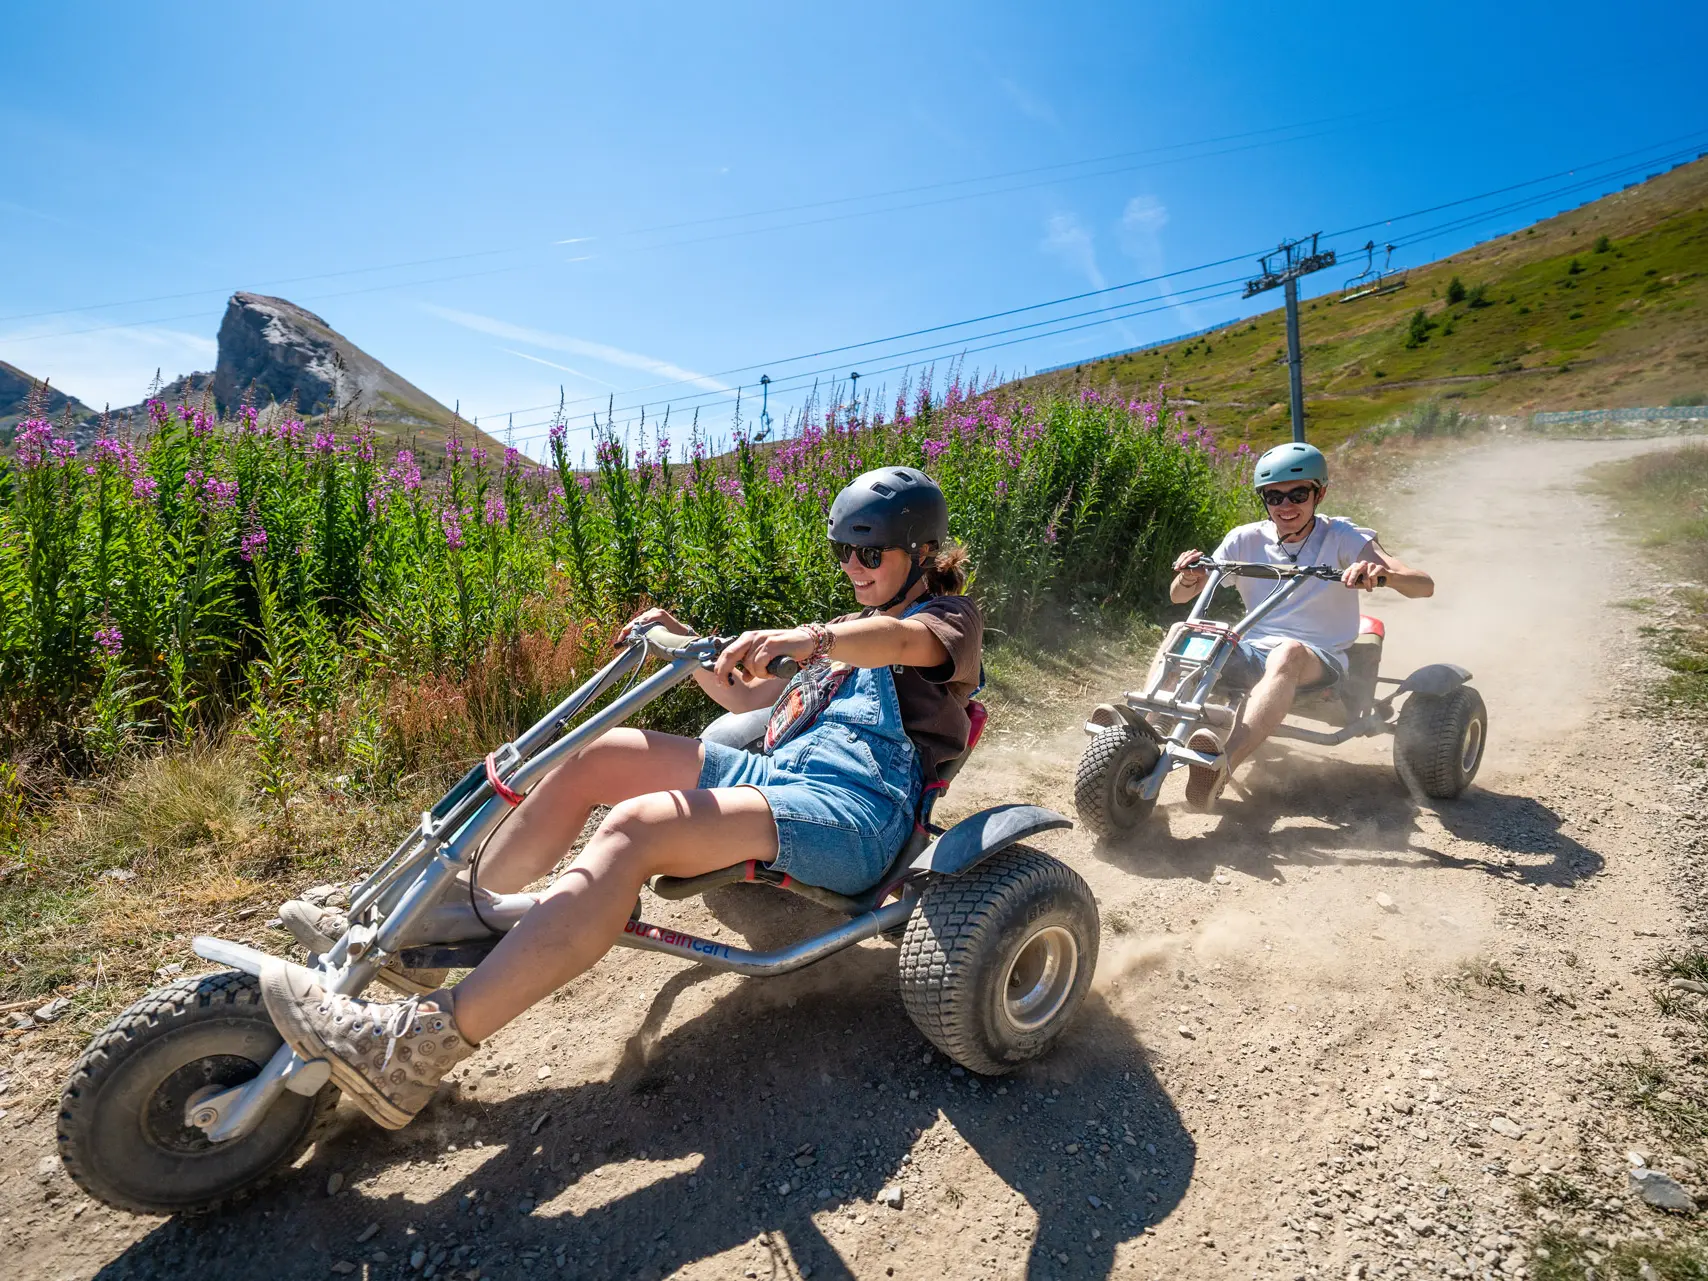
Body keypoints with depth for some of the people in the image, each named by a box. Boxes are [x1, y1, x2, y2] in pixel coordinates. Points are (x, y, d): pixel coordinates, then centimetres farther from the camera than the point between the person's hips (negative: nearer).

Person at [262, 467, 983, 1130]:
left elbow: (903, 641, -21)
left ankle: (419, 1048, -32)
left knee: (636, 828, -30)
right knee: (597, 756, -8)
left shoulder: (949, 615, 7)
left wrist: (809, 638, -41)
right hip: (775, 773, 8)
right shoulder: (854, 633, 31)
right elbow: (747, 697, 30)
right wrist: (685, 644, 16)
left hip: (854, 810, -8)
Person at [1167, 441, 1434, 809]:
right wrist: (1188, 574, -18)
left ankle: (1223, 765, -56)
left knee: (1287, 652, -40)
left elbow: (1424, 585, -11)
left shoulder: (1340, 537, 0)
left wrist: (1383, 573, -34)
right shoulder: (1245, 540, 7)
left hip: (1320, 660, -3)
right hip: (1251, 653, 4)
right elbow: (1179, 596, 7)